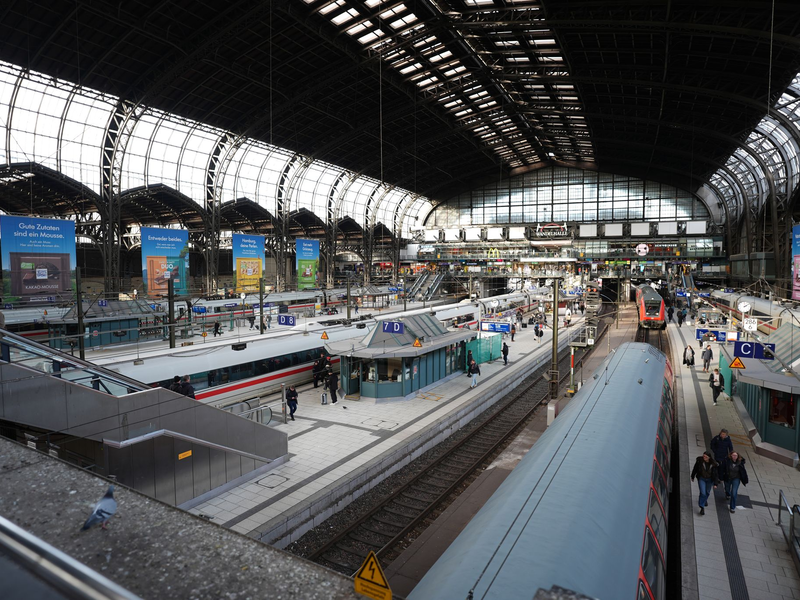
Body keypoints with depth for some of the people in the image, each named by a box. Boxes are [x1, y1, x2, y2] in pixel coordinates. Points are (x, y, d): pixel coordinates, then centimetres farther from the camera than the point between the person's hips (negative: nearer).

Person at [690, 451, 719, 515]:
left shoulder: (713, 464, -18)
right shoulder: (699, 461, -19)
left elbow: (715, 474, -10)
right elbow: (695, 469, -4)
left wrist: (715, 484, -11)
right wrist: (692, 477, 7)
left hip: (710, 480, 2)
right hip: (701, 479, -2)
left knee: (707, 492, 21)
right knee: (703, 493, -10)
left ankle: (705, 500, 53)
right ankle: (702, 507, 4)